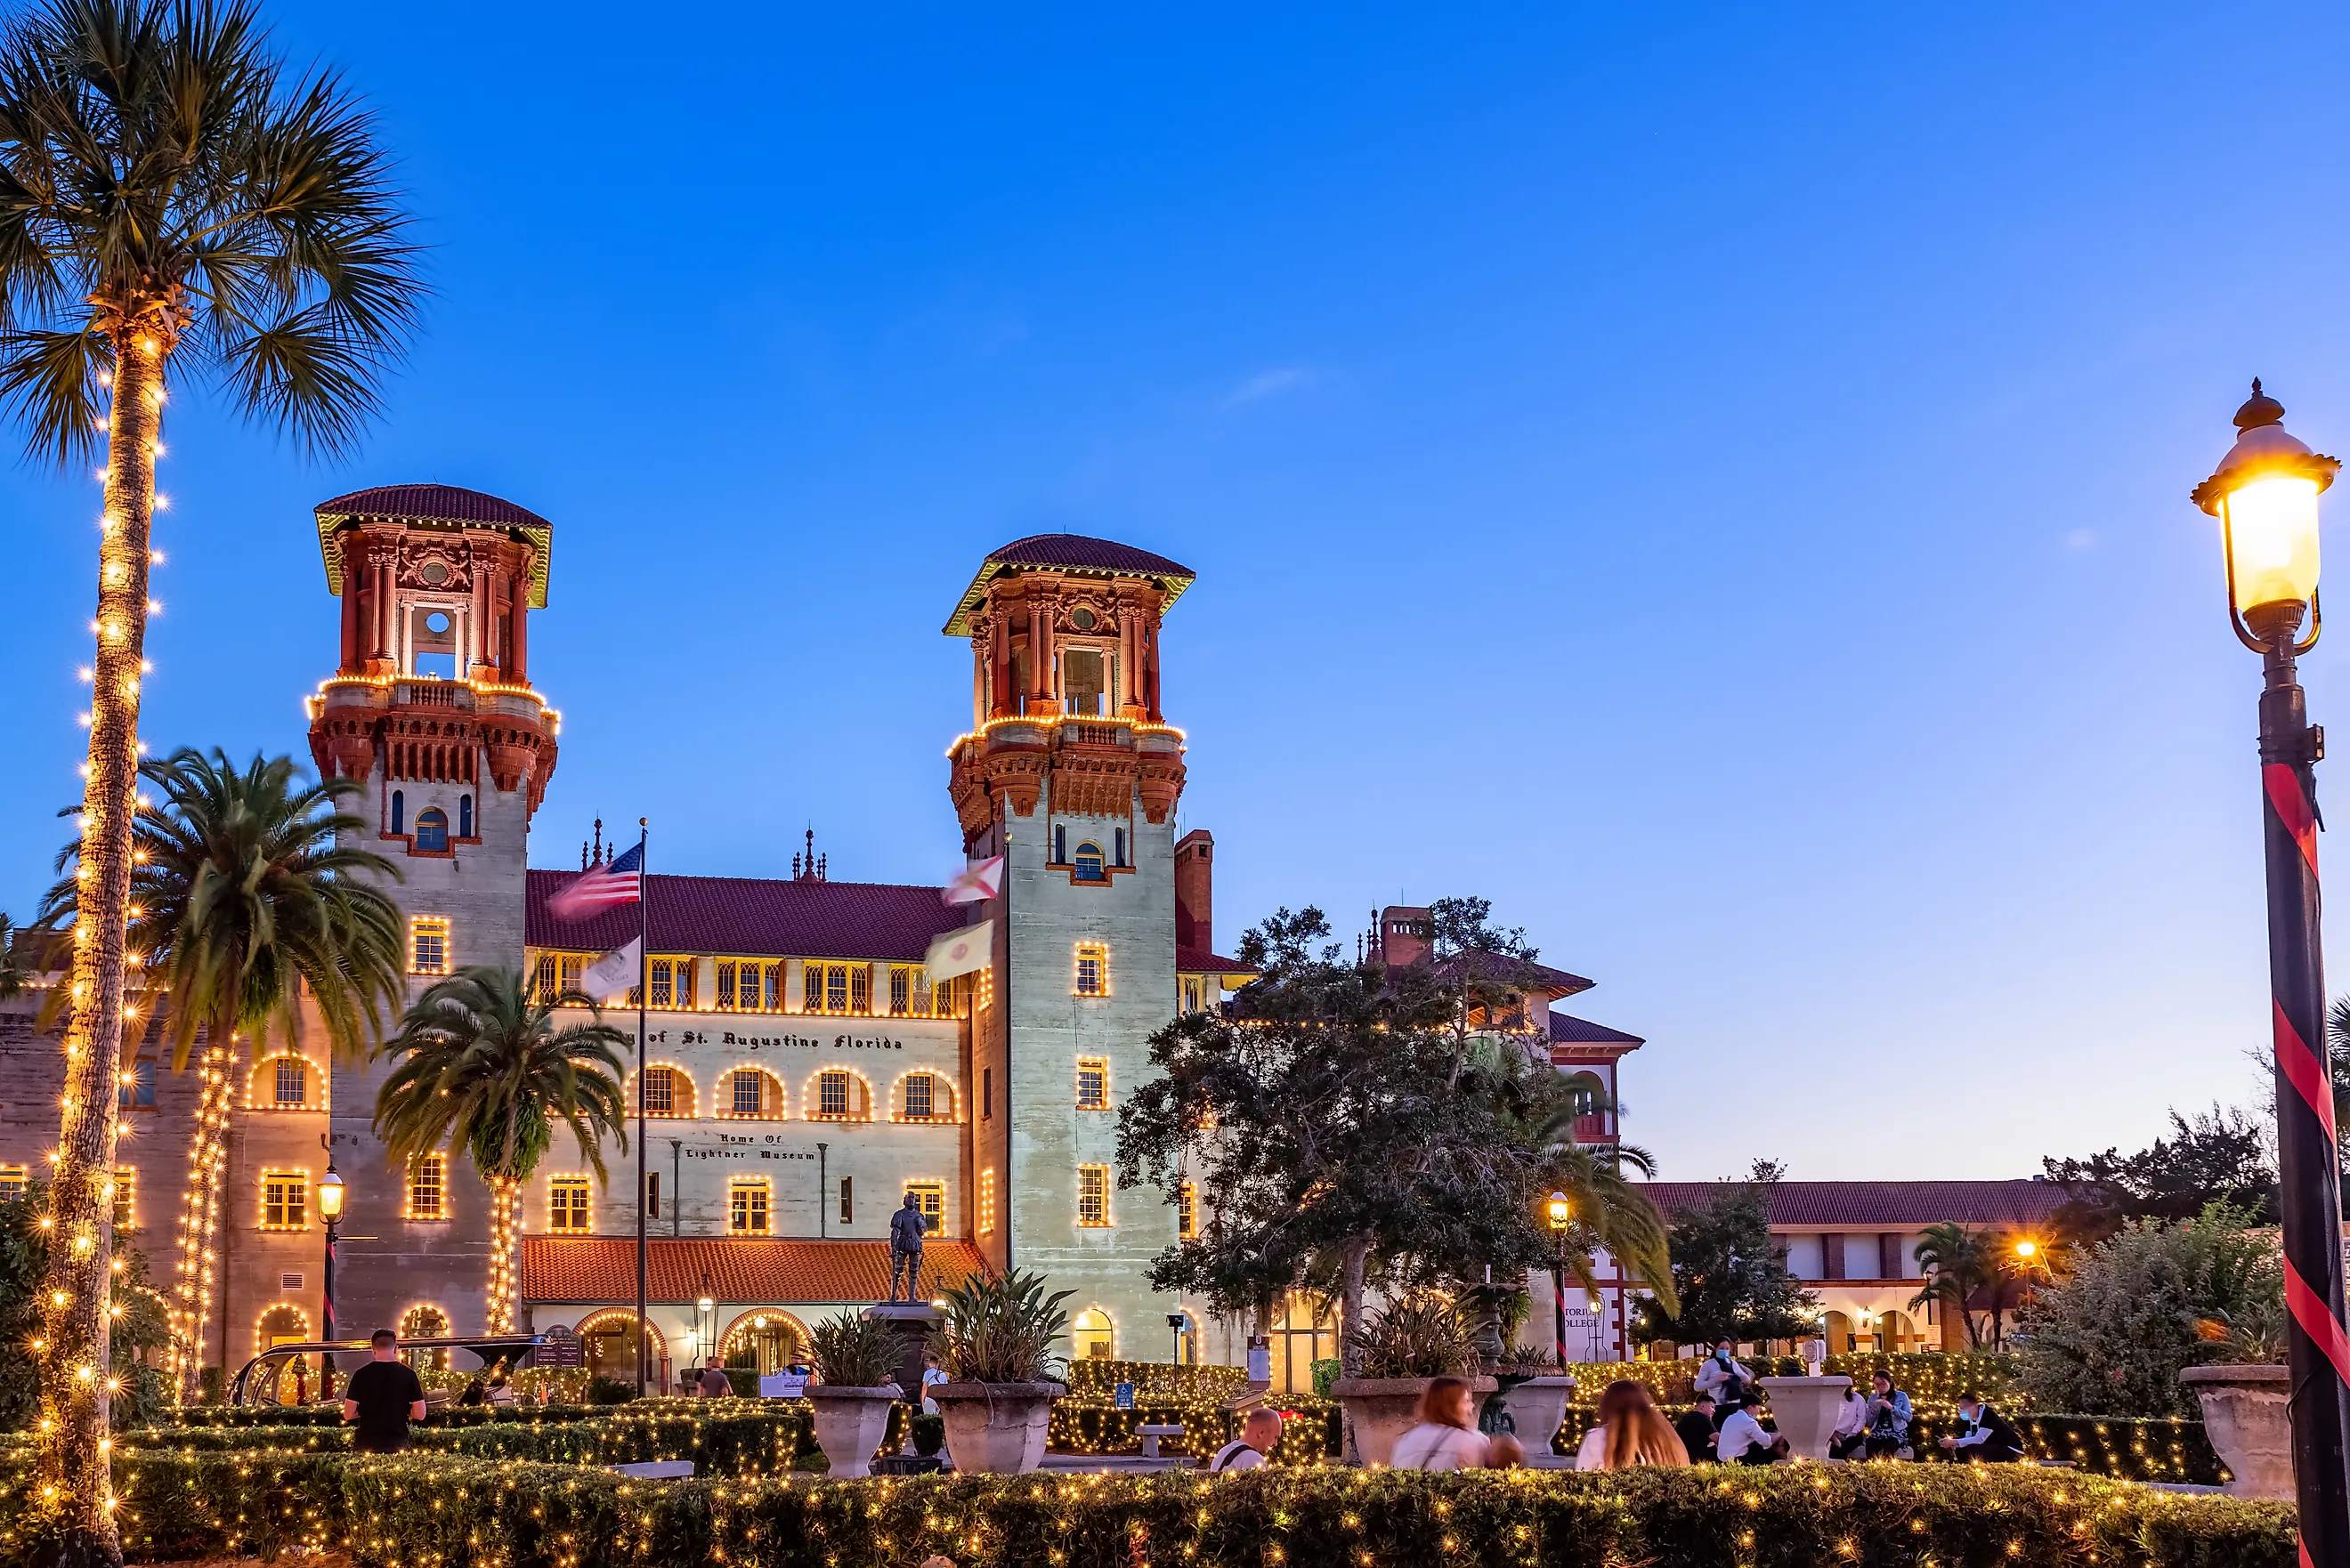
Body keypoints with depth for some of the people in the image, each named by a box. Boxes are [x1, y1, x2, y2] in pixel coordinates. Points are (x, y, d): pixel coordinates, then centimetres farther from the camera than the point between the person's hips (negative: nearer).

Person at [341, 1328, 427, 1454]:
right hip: (397, 1443, 0)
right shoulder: (408, 1374, -3)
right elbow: (420, 1414, -1)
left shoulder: (362, 1374, -5)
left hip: (367, 1443, 0)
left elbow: (348, 1414, -2)